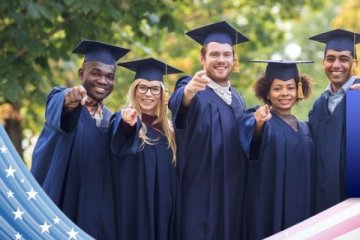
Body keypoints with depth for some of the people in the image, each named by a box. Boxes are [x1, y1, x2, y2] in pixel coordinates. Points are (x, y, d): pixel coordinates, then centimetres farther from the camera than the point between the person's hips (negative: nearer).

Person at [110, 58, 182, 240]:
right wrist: (127, 124, -51)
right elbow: (120, 144, -30)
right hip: (133, 210, -5)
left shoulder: (167, 129, 12)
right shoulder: (124, 119, -5)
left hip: (162, 210, 5)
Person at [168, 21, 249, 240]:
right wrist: (188, 92, -54)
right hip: (201, 195, -6)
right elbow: (178, 104, -32)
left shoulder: (238, 100, 15)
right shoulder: (192, 90, -7)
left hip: (233, 195, 6)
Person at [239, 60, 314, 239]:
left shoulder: (304, 129, 14)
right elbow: (250, 132, -28)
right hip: (269, 210, -5)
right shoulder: (257, 119, -4)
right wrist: (259, 123, -50)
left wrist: (313, 213, 10)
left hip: (301, 211, 5)